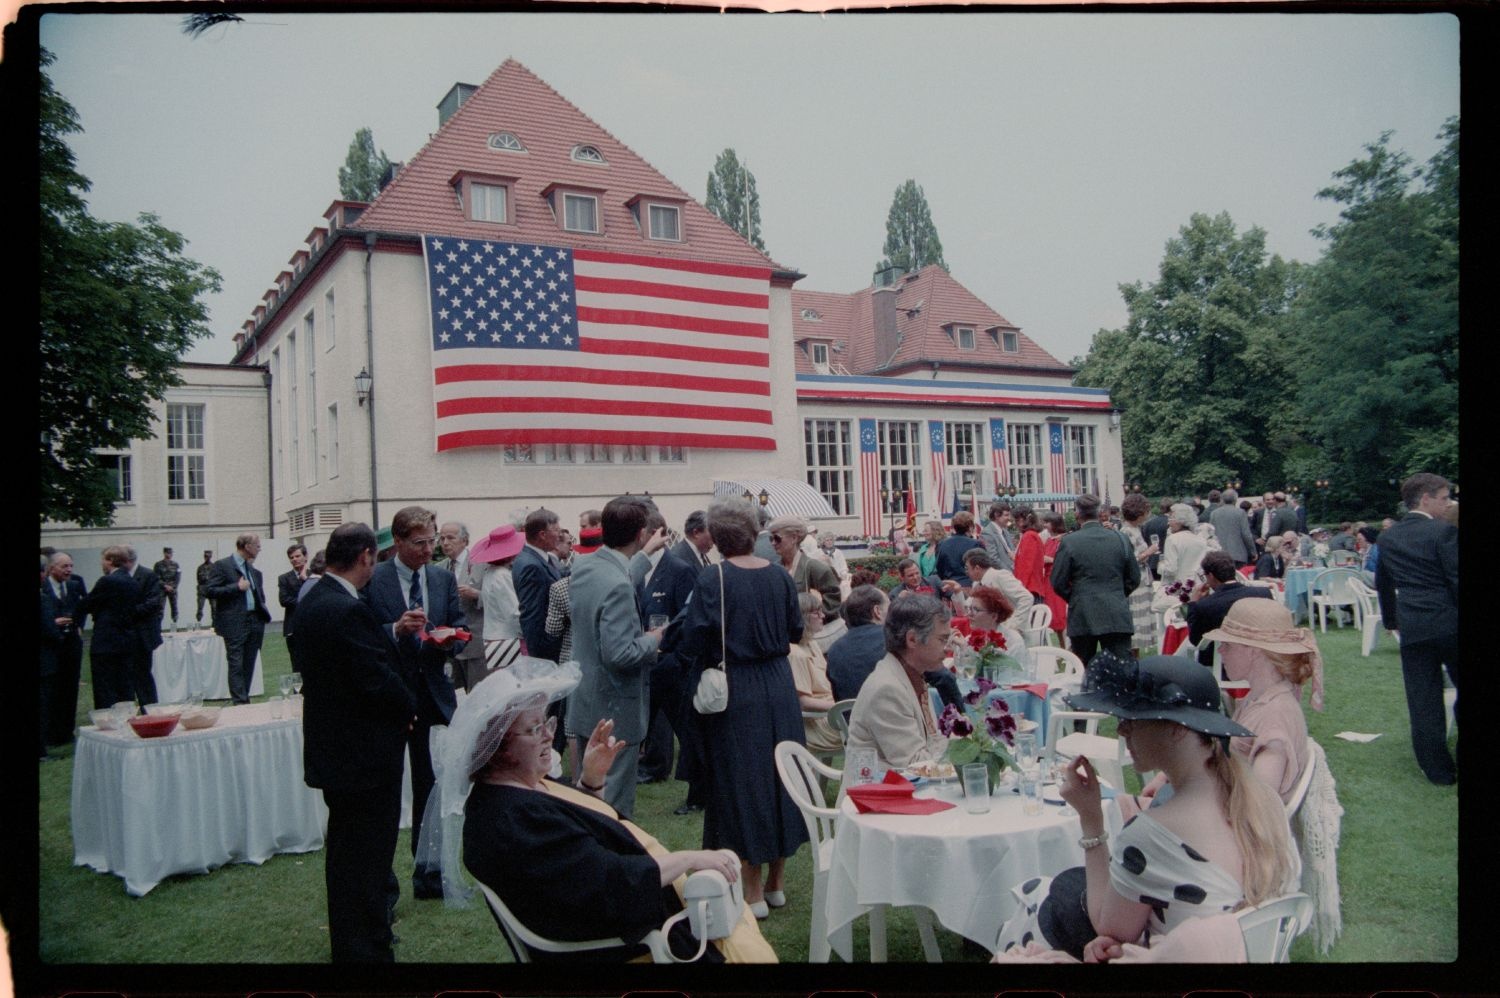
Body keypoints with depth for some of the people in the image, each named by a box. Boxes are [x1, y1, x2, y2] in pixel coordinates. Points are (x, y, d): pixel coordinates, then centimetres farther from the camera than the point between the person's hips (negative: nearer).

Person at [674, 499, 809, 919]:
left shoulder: (712, 578, -15)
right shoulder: (779, 575, -1)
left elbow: (693, 642, -16)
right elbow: (796, 630, 8)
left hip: (733, 694, -5)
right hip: (778, 688, 5)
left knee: (741, 783, 5)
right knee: (778, 774, 15)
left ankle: (753, 892, 12)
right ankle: (775, 883, 27)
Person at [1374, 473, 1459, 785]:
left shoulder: (1388, 537, 9)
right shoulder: (1444, 531, -10)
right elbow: (1456, 580, -13)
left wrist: (1390, 618, 31)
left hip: (1412, 626, 4)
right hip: (1448, 622, -4)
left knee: (1423, 701, 6)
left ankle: (1438, 770, 11)